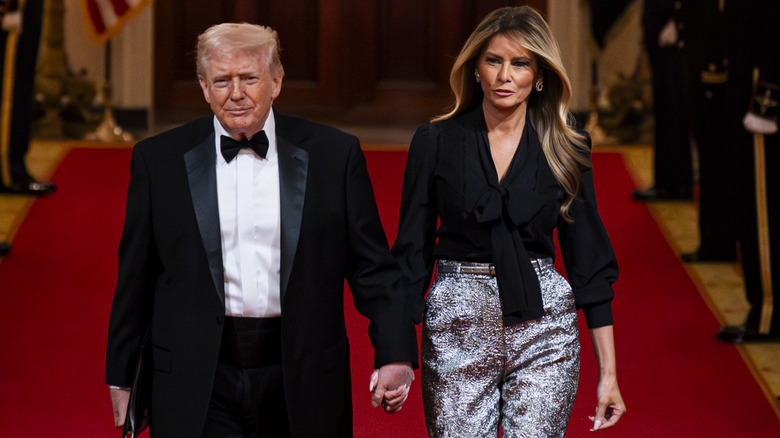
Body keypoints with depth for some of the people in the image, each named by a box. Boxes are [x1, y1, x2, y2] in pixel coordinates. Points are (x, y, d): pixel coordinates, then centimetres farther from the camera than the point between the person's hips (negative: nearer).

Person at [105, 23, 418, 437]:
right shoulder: (158, 159, 3)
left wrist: (395, 355, -9)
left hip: (300, 383, 1)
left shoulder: (334, 154, 2)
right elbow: (135, 279, 8)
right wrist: (122, 378, 9)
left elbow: (372, 267, 2)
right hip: (197, 389, 0)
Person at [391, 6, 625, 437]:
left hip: (543, 325, 0)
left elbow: (588, 260, 5)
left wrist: (607, 371, 2)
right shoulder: (435, 142, 1)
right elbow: (412, 251, 3)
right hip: (459, 329, 0)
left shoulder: (565, 148, 3)